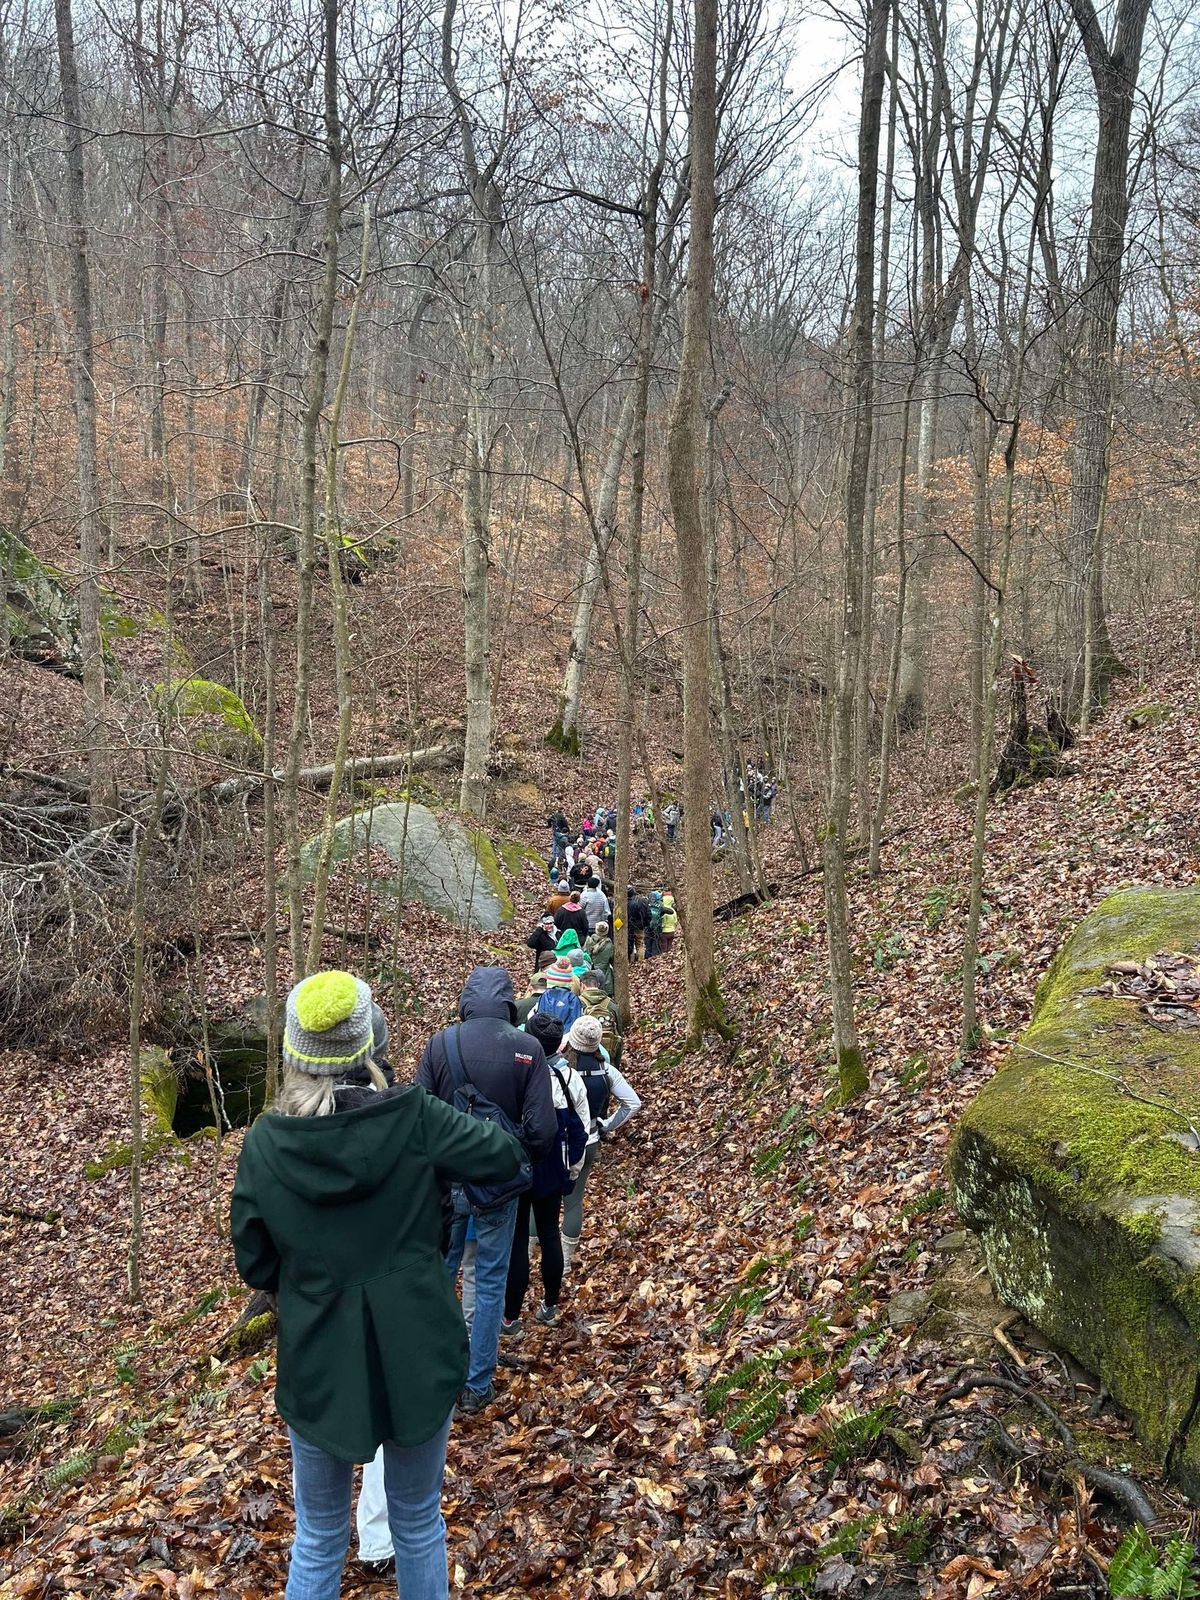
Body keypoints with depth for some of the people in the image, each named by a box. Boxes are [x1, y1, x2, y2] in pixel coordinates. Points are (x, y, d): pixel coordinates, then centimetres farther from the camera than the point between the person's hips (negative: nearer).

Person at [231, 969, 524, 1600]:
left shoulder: (264, 1143, -12)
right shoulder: (414, 1118, -16)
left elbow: (254, 1263, -1)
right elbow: (506, 1155, -2)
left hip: (316, 1362, 1)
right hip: (418, 1356, 0)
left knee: (318, 1538, 22)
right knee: (418, 1523, 23)